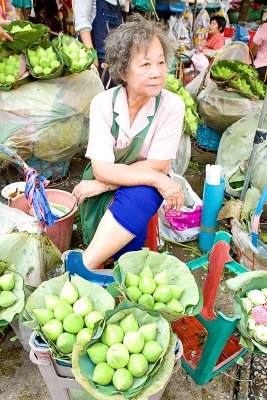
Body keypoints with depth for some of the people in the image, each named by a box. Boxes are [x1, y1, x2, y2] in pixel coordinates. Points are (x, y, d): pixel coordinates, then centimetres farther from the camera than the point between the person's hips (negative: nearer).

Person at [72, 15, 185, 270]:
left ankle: (83, 266, -20)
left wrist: (103, 183, -19)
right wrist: (158, 180, -26)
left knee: (138, 197, -35)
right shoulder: (103, 103, -13)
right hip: (102, 191, 0)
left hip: (143, 187, 0)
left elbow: (157, 166, -16)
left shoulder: (172, 105, -15)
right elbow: (102, 169, -18)